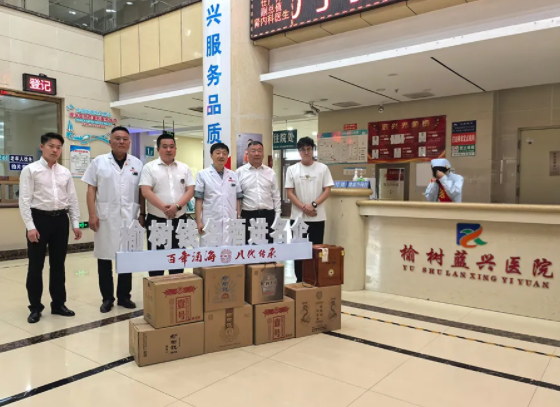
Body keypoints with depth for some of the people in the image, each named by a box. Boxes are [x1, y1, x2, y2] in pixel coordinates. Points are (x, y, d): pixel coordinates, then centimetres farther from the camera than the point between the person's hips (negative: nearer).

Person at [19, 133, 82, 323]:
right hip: (39, 218, -4)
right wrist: (30, 226, -14)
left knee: (58, 265, 12)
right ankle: (35, 307, 18)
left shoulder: (65, 172, 9)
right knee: (36, 266, 5)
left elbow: (72, 199, 10)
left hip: (60, 219, 4)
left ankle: (58, 304, 25)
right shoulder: (30, 170, -3)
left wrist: (76, 224, 6)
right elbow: (25, 200, -8)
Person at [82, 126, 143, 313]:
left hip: (129, 217, 1)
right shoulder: (99, 162, 4)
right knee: (105, 258, 5)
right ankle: (107, 298, 17)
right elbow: (91, 189, 1)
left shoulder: (137, 164, 8)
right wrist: (92, 214, -8)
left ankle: (124, 296, 19)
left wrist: (142, 214, 1)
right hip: (105, 217, -1)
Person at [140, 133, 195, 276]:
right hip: (156, 220, -2)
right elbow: (146, 191, -10)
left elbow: (190, 190, 0)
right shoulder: (149, 167, 0)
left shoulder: (184, 168, 8)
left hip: (179, 219, 3)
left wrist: (177, 206, -16)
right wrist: (163, 208, -20)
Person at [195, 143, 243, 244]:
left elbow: (238, 199, 14)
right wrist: (199, 222, -6)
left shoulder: (233, 175, 13)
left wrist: (239, 219, 8)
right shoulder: (202, 174, 2)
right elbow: (199, 200, -1)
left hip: (231, 223, 3)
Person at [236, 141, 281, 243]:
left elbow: (276, 196, 10)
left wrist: (277, 216, 6)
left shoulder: (270, 172, 8)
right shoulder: (240, 172, 2)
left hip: (268, 215, 2)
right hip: (248, 215, -2)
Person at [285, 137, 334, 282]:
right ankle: (300, 281, 18)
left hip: (318, 217, 0)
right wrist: (304, 207, -13)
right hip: (298, 217, 1)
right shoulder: (292, 169, 3)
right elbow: (289, 193, -2)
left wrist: (313, 205, -15)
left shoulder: (322, 168, 2)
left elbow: (327, 190, -2)